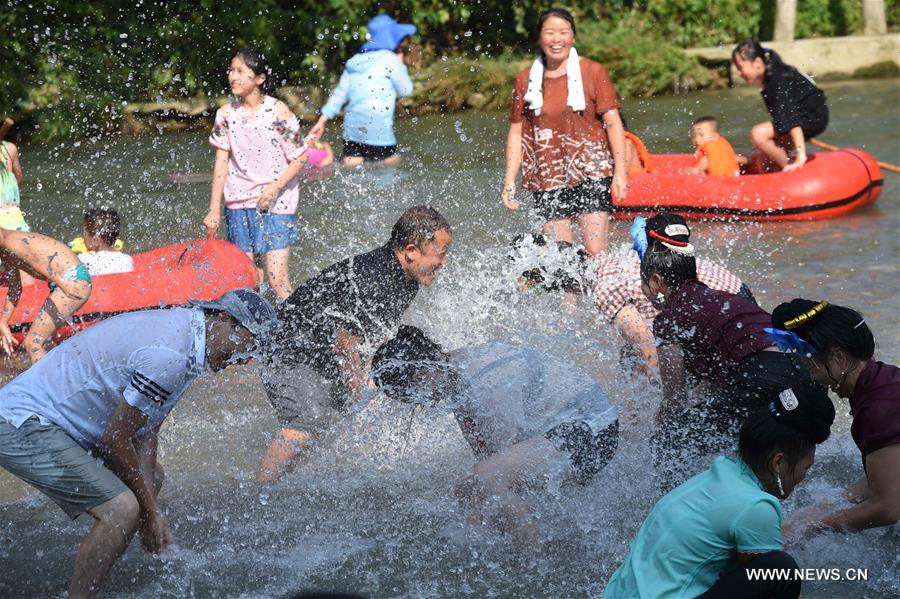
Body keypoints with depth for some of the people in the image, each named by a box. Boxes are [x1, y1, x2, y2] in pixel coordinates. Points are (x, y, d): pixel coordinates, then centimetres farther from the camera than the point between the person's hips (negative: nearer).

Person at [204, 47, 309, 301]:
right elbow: (221, 162, 3)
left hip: (277, 203, -4)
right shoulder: (227, 113, 1)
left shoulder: (278, 112, -10)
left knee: (276, 275, -11)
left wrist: (276, 187, -18)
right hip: (239, 203, 4)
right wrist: (214, 210, 0)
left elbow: (299, 158, -5)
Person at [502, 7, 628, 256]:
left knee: (596, 251, -10)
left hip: (590, 173, -2)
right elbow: (516, 133, 11)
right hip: (547, 179, 2)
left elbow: (612, 121, 0)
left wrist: (620, 171, -8)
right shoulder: (526, 80, 8)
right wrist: (509, 182, 5)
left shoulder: (592, 72, 2)